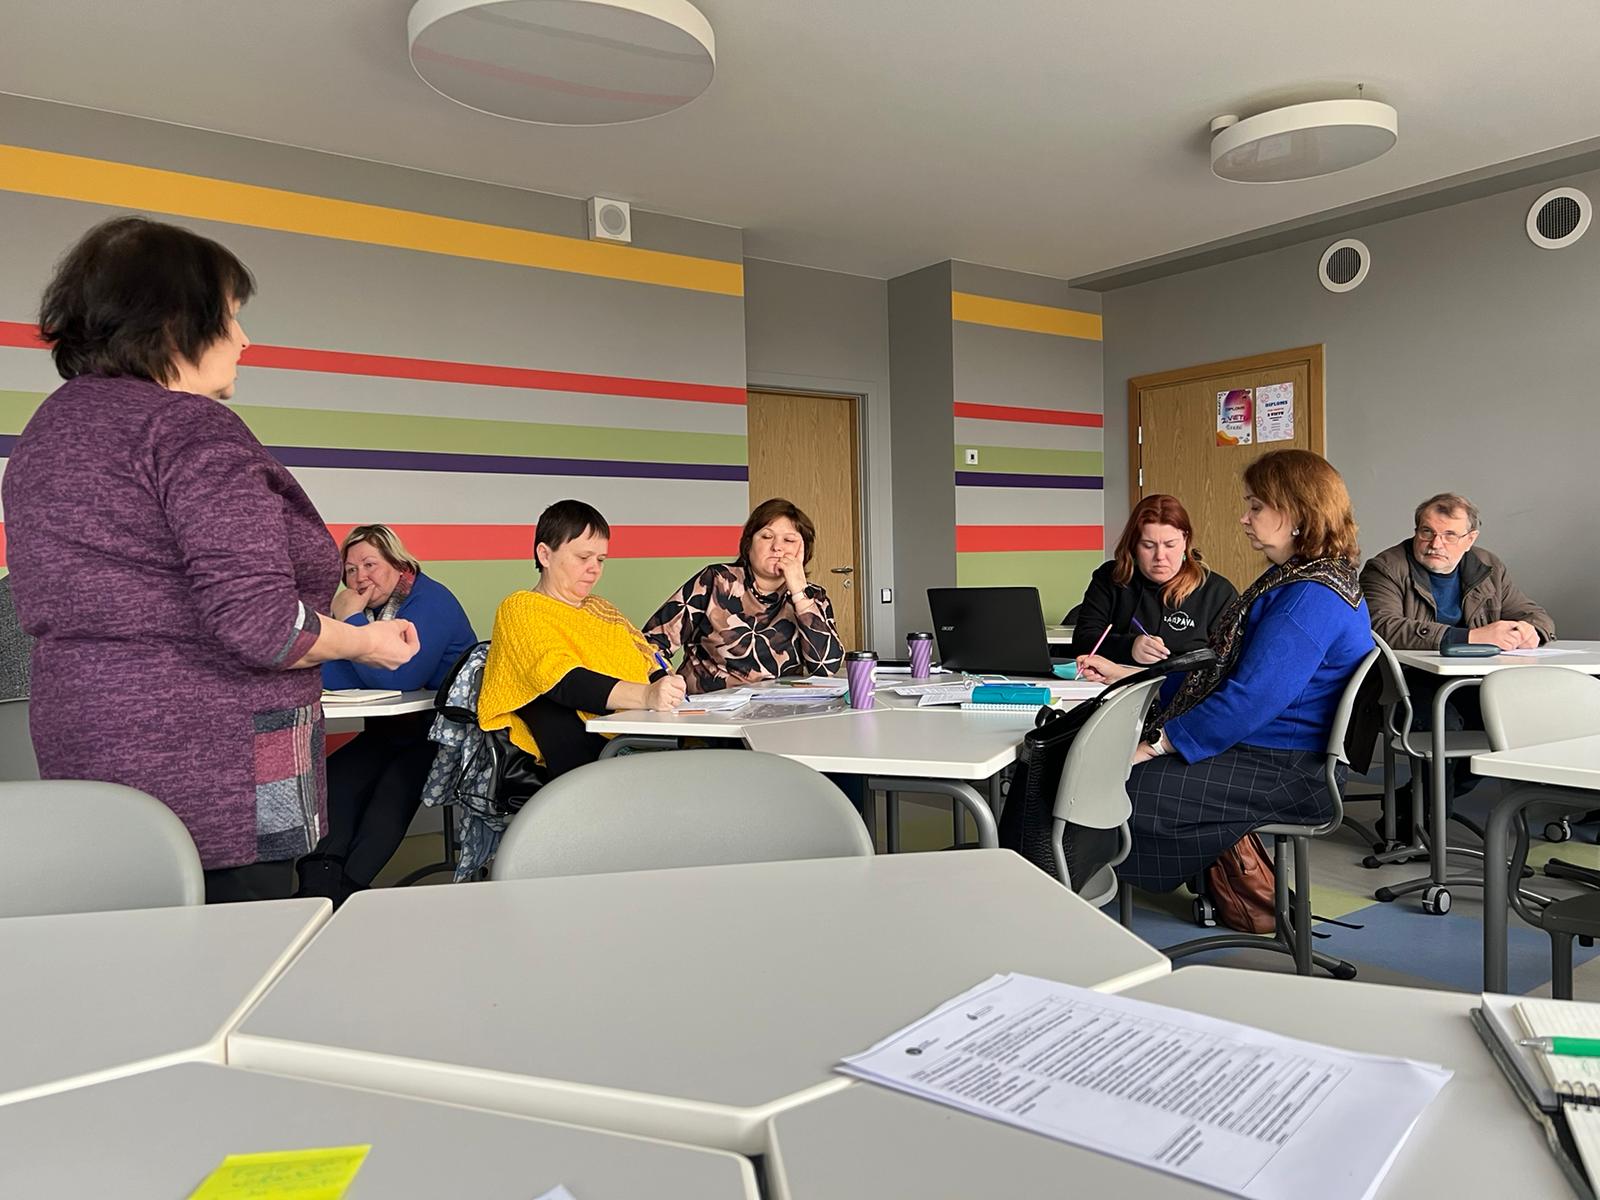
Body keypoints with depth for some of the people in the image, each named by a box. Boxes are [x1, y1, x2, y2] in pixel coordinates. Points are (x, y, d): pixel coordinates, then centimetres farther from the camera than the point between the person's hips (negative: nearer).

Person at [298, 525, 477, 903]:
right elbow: (331, 680, -3)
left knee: (395, 788, -29)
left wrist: (353, 620, -19)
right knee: (335, 777, -18)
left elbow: (396, 678, -26)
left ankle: (343, 889, -27)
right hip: (390, 732, 7)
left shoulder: (431, 602, -13)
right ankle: (320, 880, -26)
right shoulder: (360, 607, 9)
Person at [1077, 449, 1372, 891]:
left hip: (1287, 773, -10)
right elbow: (1221, 671, 19)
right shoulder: (1291, 578, 15)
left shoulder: (1313, 597, -21)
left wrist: (1153, 748, -21)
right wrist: (1125, 673, 14)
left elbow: (1249, 700, -27)